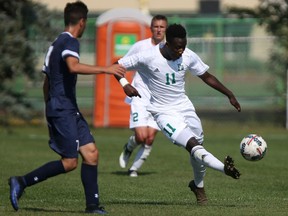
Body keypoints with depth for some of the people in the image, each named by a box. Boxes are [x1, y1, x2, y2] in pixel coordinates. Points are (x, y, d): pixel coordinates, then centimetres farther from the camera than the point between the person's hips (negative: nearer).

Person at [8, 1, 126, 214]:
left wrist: (50, 109, 30)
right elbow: (73, 67, -31)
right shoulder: (70, 42, -10)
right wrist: (106, 69, -29)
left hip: (70, 110, 10)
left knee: (91, 153, 3)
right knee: (69, 162, -11)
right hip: (63, 110, -10)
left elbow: (46, 82, 25)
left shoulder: (56, 44, 20)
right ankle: (21, 182, -7)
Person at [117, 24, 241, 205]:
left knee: (198, 145, 9)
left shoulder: (189, 57, -6)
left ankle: (198, 185, 32)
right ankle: (224, 168, -35)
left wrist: (230, 95, 4)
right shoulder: (148, 57, -18)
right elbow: (118, 66, -10)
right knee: (193, 145, -23)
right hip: (164, 113, -5)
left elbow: (207, 77, 8)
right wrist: (125, 84, -29)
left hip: (184, 106, 5)